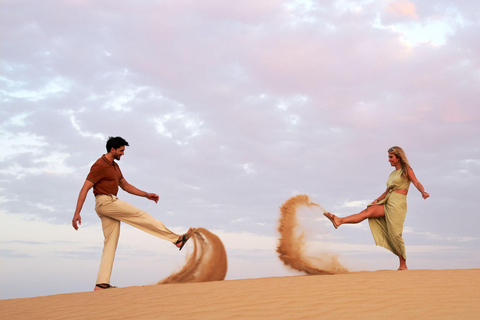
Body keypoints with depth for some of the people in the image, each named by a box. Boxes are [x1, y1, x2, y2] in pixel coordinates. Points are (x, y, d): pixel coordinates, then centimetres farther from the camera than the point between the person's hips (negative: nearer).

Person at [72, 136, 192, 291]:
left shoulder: (114, 166, 19)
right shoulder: (100, 165, -11)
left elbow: (125, 186, 25)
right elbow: (85, 189, -15)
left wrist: (146, 195, 15)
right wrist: (77, 212, -21)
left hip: (111, 203, 10)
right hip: (105, 202, -10)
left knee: (110, 243, 4)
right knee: (141, 215, -6)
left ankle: (102, 283, 1)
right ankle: (176, 239, 0)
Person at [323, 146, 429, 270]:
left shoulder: (407, 170, 2)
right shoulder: (392, 174, 22)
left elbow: (416, 183, -13)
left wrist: (423, 192, -32)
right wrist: (377, 200, 10)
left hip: (398, 204, -7)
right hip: (387, 203, 7)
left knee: (395, 234, -10)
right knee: (367, 211, -12)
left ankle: (403, 265, -1)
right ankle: (339, 221, -26)